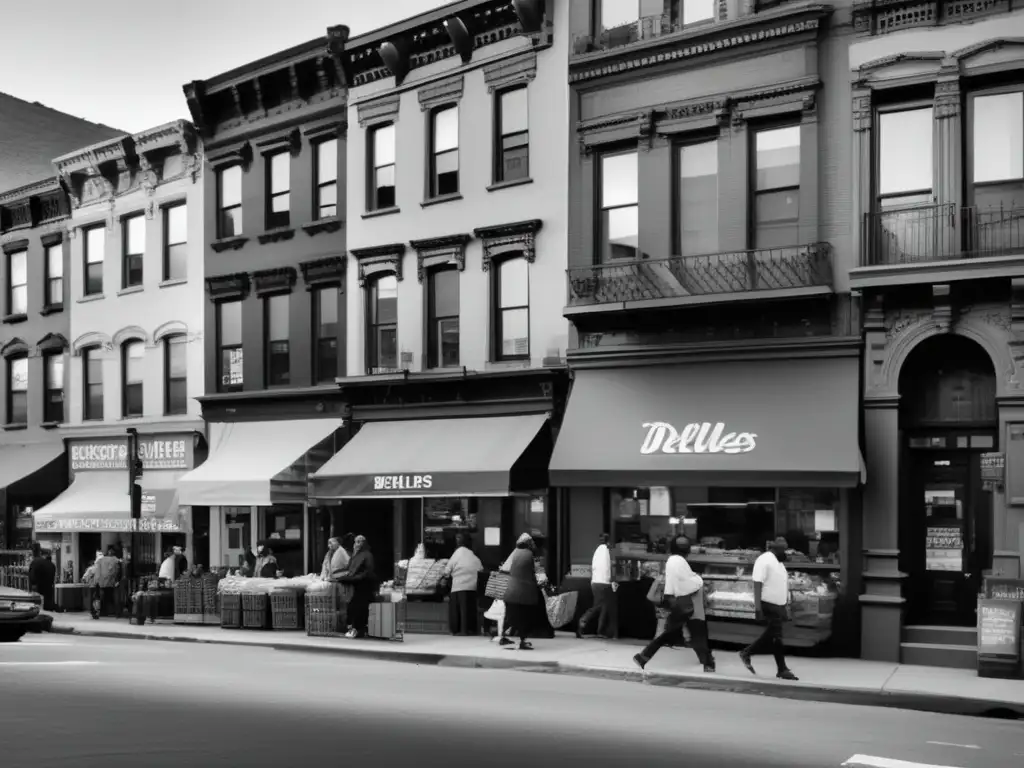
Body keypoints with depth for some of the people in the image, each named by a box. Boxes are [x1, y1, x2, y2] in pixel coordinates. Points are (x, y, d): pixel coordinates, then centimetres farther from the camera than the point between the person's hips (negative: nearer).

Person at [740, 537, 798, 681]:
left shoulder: (778, 562, 16)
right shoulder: (764, 560, -14)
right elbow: (757, 584, -19)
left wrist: (786, 604, 21)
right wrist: (758, 607, -24)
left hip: (778, 605, 9)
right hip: (769, 605, -9)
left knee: (770, 636, 14)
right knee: (776, 637, -3)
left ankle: (746, 653, 24)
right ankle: (782, 669, 4)